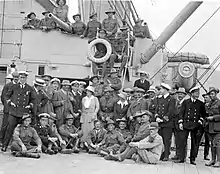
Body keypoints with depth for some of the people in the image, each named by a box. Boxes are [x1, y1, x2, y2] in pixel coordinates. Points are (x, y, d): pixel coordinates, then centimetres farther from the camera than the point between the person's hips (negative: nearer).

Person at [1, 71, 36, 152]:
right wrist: (10, 102, 1)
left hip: (24, 112, 1)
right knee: (10, 128, -7)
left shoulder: (29, 89, 10)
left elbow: (33, 99, 19)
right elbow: (6, 96, 16)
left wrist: (30, 105, 3)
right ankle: (4, 146, -1)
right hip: (13, 112, -1)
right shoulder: (14, 87, 8)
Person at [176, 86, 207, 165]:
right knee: (182, 141, -4)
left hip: (196, 125, 1)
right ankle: (181, 158, 3)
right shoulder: (185, 102, 8)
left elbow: (203, 114, 13)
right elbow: (181, 112, 5)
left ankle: (193, 159, 11)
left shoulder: (201, 104, 10)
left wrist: (200, 121, -2)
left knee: (195, 143, 2)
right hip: (185, 124, -1)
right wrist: (180, 122, -3)